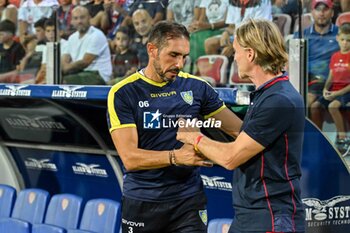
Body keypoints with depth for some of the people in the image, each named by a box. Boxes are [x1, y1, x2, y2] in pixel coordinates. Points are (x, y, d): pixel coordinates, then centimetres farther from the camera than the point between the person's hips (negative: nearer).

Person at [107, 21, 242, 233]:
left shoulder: (196, 87, 1)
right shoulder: (122, 93, -6)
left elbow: (242, 130, 8)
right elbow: (130, 158, -15)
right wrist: (176, 157, -29)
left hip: (189, 200, 1)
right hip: (142, 202, -1)